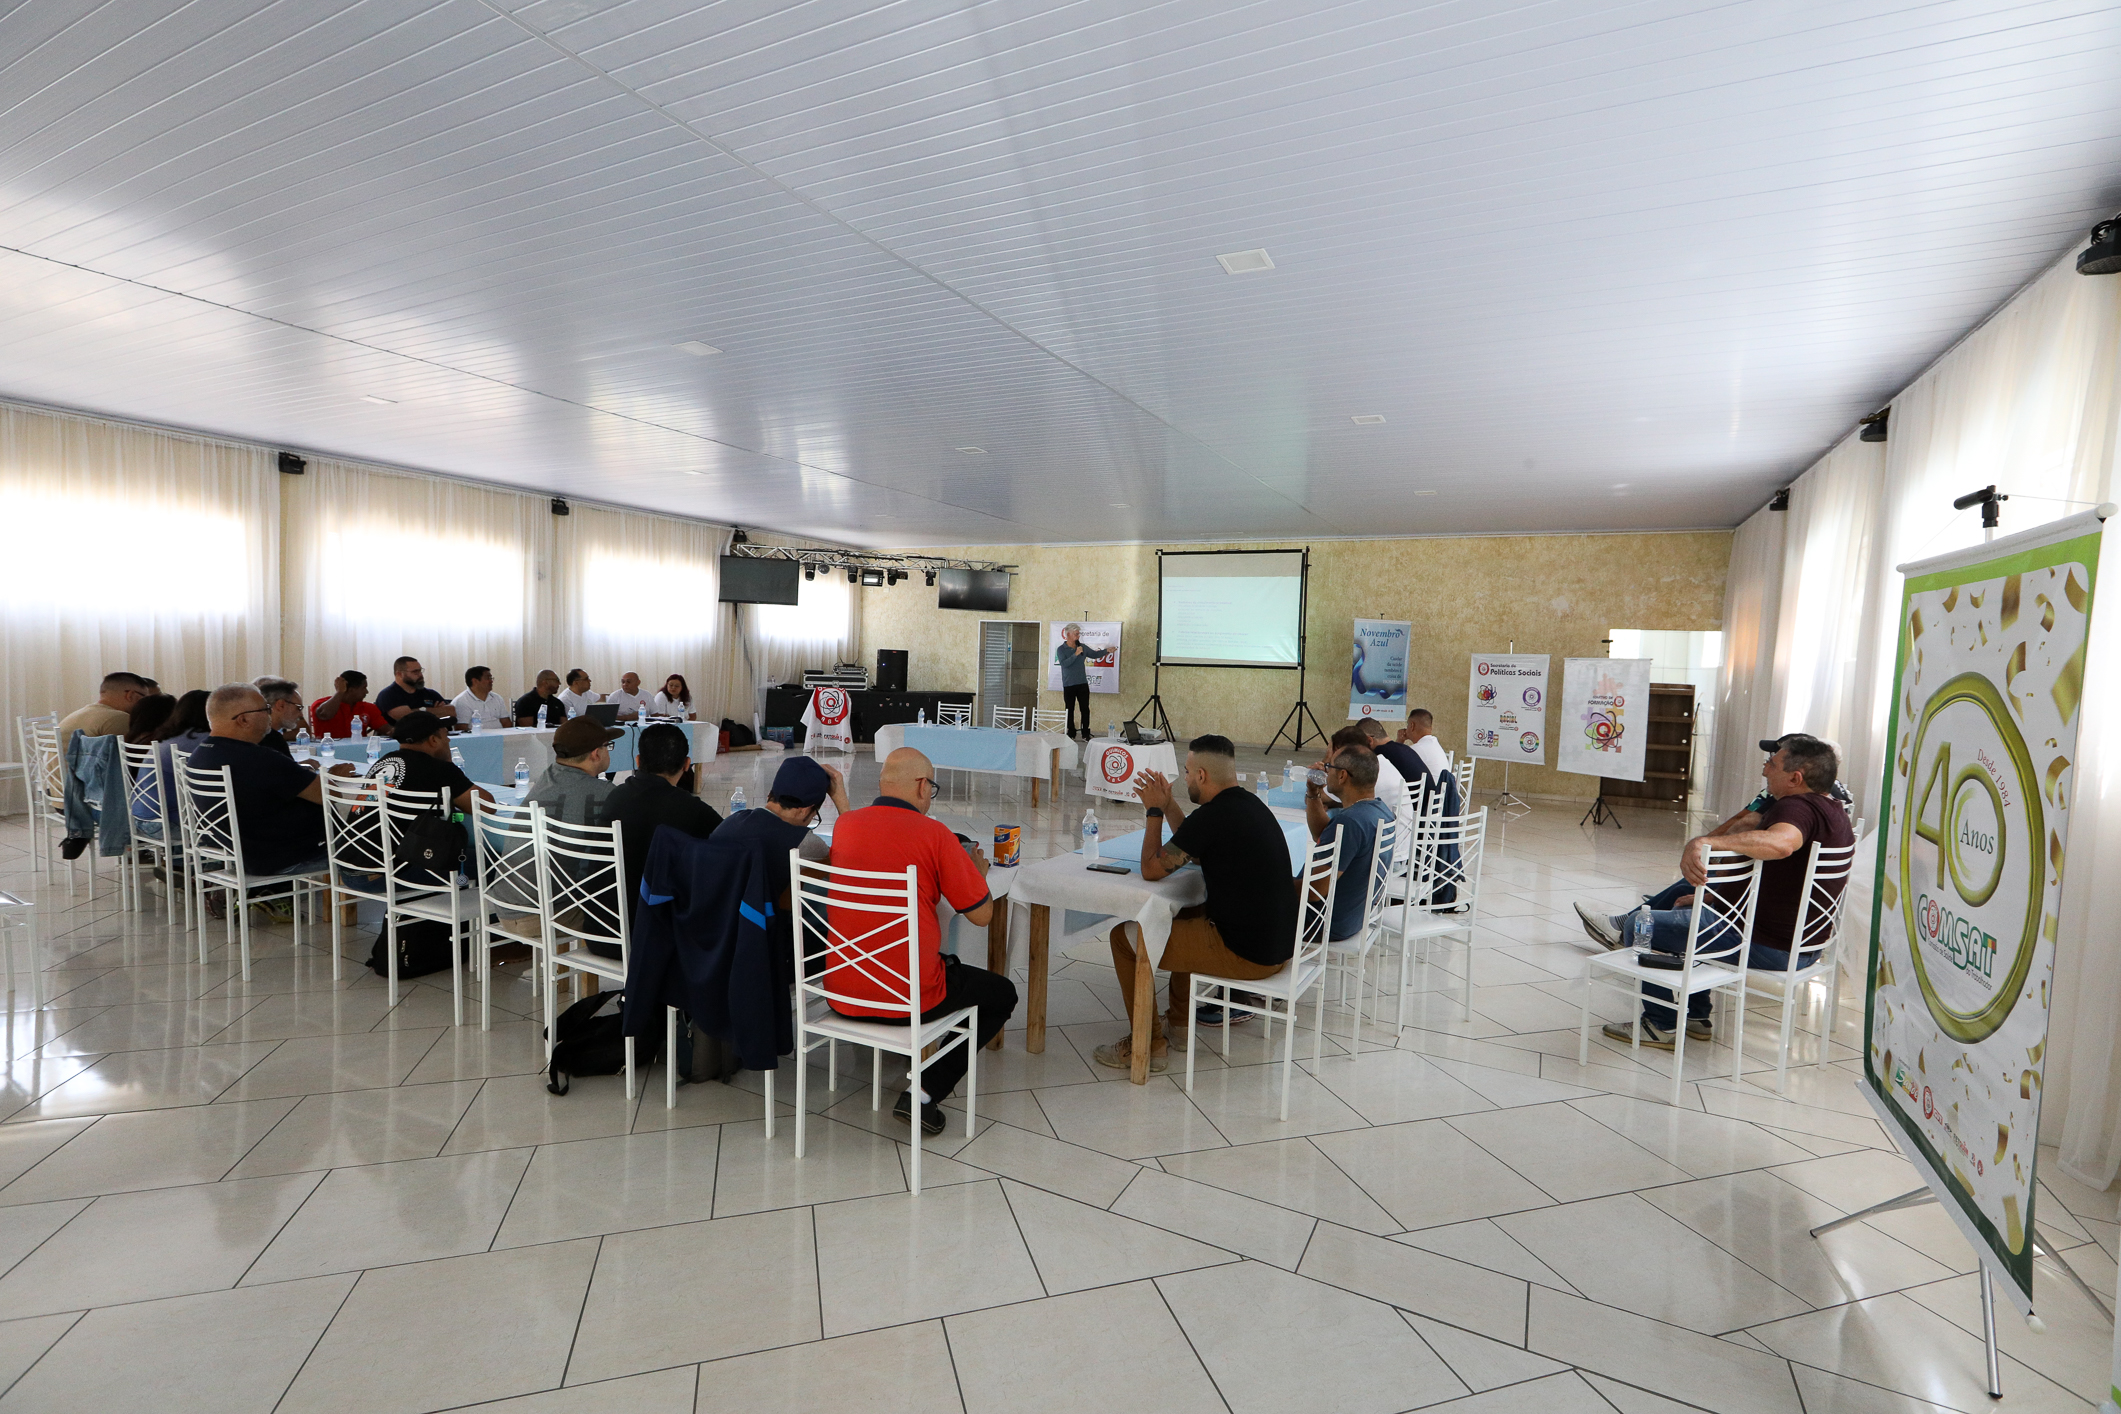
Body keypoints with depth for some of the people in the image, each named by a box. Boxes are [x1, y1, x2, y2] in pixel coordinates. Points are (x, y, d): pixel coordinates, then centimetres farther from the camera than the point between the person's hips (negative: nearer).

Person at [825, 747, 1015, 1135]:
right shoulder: (933, 833, -15)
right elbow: (981, 915, -10)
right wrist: (978, 870, 9)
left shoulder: (844, 826, 1)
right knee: (1002, 994, 18)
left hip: (840, 992, 7)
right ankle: (925, 1092, 6)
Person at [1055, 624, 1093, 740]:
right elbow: (1064, 663, -18)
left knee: (1085, 709, 0)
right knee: (1070, 710, 3)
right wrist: (1076, 654, -22)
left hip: (1083, 684, 3)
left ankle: (1086, 734, 5)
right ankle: (1071, 734, 12)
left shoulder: (1082, 647, 7)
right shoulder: (1061, 649, -3)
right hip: (1069, 685, -3)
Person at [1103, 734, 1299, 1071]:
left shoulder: (1213, 816, -21)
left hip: (1246, 955, -10)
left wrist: (1155, 811, -1)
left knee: (1125, 937, -1)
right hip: (1278, 943, 10)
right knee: (1184, 916, 33)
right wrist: (1169, 805, 18)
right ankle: (1180, 1025, 37)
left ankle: (1149, 1045, 10)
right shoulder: (1248, 804, 8)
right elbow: (1194, 849, 22)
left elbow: (1151, 869, -12)